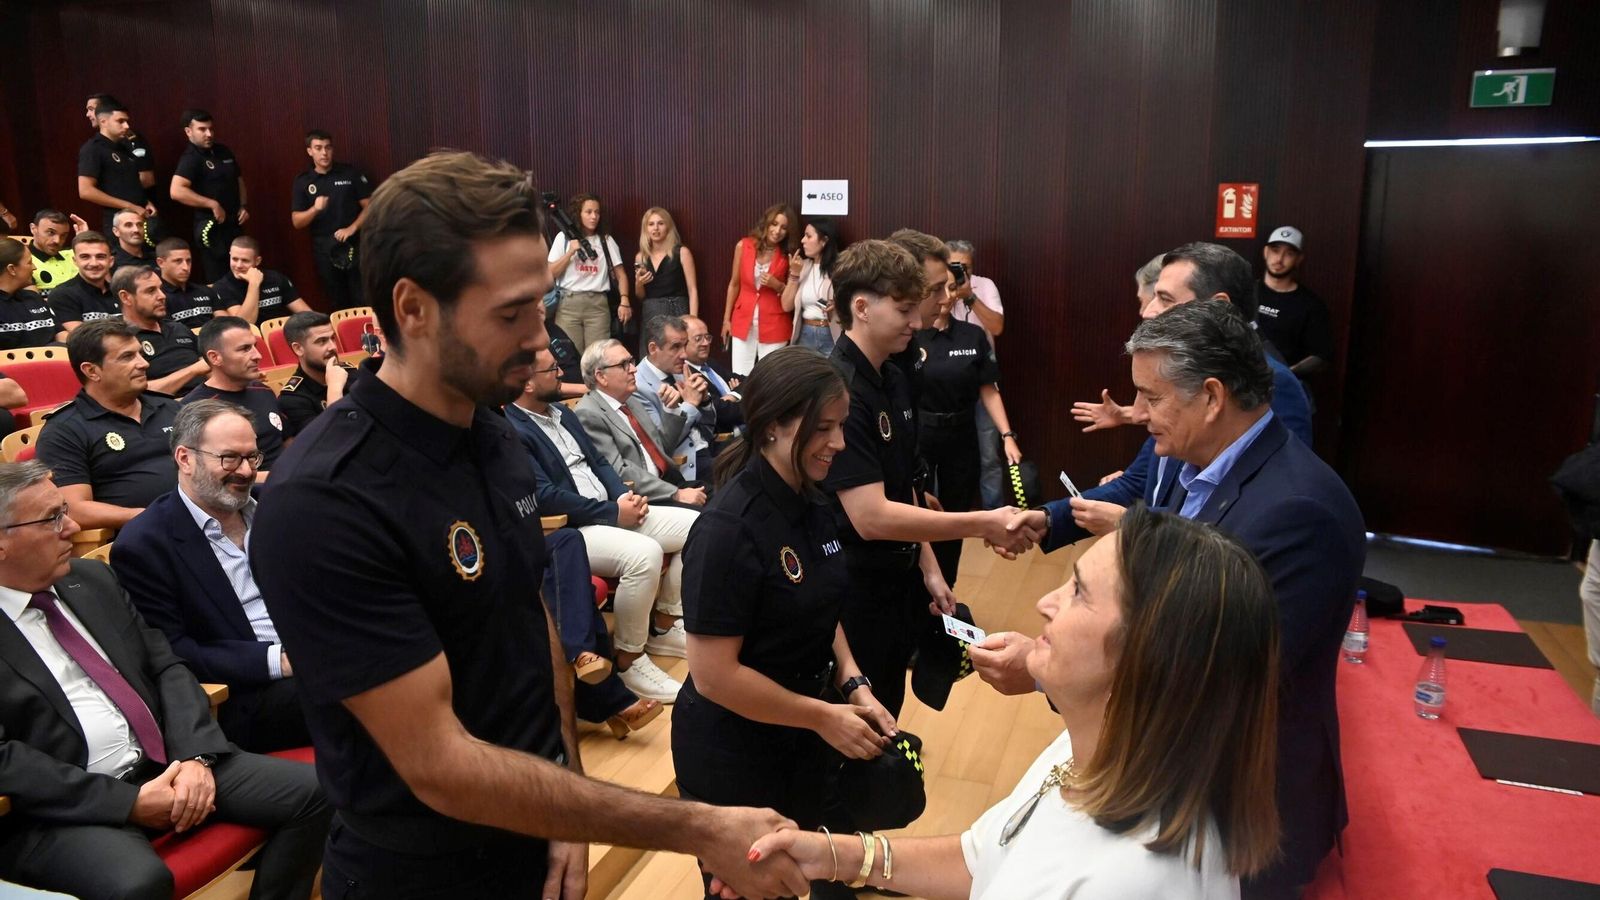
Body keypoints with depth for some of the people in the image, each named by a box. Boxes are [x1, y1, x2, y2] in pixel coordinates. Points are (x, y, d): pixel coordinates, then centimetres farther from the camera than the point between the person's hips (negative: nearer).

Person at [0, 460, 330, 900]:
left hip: (166, 764, 6)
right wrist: (128, 802, -17)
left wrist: (196, 755, -6)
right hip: (66, 807, -6)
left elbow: (167, 667, 10)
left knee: (311, 790, -7)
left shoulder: (93, 579, 11)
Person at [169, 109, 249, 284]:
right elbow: (176, 191, -28)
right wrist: (213, 205, -25)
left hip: (234, 224, 7)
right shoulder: (190, 158, -14)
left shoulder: (223, 151, 9)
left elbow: (239, 180, 21)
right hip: (212, 228, -7)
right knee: (218, 280, -1)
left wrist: (244, 206, 6)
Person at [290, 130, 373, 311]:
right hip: (324, 249, 2)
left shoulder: (350, 173, 2)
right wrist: (314, 209, -16)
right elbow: (297, 222, 3)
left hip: (353, 245, -2)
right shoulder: (302, 182, 5)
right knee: (338, 304, 9)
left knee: (364, 301, -5)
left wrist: (352, 228, -13)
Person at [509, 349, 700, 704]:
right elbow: (545, 497, -21)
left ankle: (663, 624, 11)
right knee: (644, 553, -34)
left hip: (612, 511, 9)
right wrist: (613, 511, -17)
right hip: (567, 531, -9)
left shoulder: (562, 412, 16)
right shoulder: (511, 431, -14)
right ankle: (629, 659, -15)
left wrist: (625, 495, -3)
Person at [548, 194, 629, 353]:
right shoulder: (563, 237, 8)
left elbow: (620, 274, 7)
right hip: (568, 304, 0)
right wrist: (571, 251, -5)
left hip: (597, 304, 0)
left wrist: (624, 301, -8)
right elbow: (551, 273, 5)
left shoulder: (606, 240, 10)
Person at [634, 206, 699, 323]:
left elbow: (692, 290, -4)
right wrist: (638, 284, -2)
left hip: (676, 312, -3)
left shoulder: (682, 252, -1)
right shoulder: (640, 257, 11)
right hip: (650, 314, 4)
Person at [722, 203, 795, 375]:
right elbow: (734, 284, 7)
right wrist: (726, 319, 8)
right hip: (743, 322, 2)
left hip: (774, 325, -2)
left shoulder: (788, 255, -5)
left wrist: (777, 285, -15)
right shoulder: (744, 246, -2)